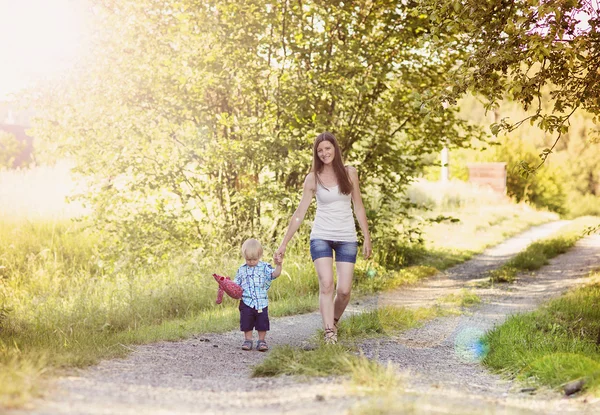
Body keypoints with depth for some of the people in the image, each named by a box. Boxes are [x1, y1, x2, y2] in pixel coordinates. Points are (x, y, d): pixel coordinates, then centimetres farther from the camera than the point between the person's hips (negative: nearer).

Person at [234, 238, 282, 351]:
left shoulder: (264, 267, 0)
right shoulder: (242, 270, 6)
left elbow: (274, 274, -13)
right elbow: (236, 284, 11)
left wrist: (278, 266, -30)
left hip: (261, 302, -1)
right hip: (246, 302, 1)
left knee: (262, 322, 4)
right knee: (247, 323, 6)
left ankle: (261, 341, 16)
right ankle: (248, 340, 18)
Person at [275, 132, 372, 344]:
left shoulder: (349, 173, 4)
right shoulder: (313, 179, 0)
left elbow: (358, 207, 9)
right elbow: (299, 213, 2)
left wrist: (367, 237, 5)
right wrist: (284, 243, -1)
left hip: (347, 238, 1)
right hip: (321, 237, -1)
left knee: (344, 289, -4)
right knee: (326, 285, -16)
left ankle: (334, 322, 24)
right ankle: (329, 334, -16)